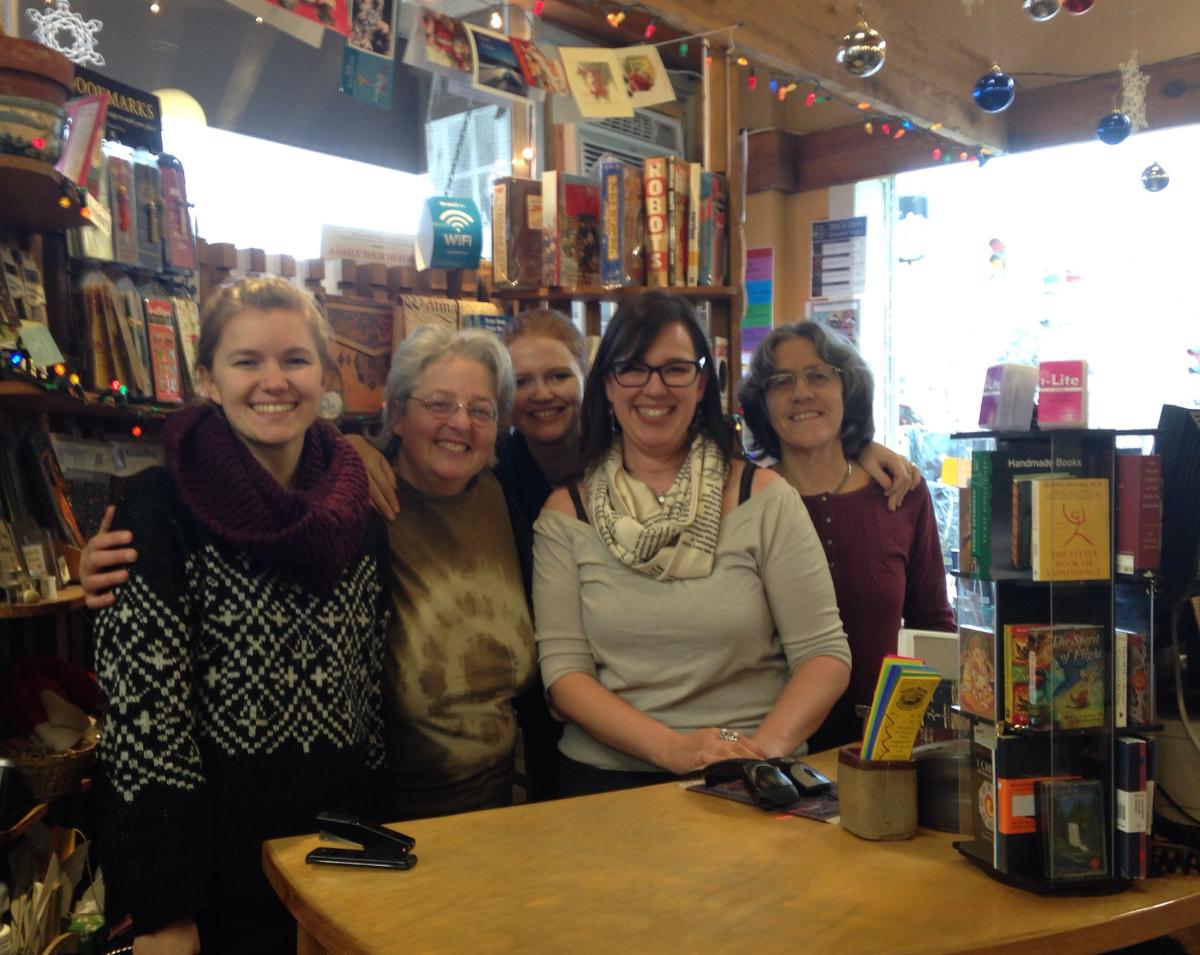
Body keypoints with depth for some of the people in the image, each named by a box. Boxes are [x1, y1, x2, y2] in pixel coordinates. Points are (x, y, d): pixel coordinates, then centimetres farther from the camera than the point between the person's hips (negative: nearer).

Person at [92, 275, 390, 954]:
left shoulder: (359, 512, 3)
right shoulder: (163, 509, -11)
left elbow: (371, 688, 9)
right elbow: (143, 715, -14)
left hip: (344, 847, 4)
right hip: (221, 856, -4)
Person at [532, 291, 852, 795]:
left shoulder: (764, 497, 3)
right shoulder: (566, 513, 4)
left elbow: (824, 653, 1)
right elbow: (563, 669, -1)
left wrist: (766, 747, -15)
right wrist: (672, 747, -15)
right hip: (608, 779, 1)